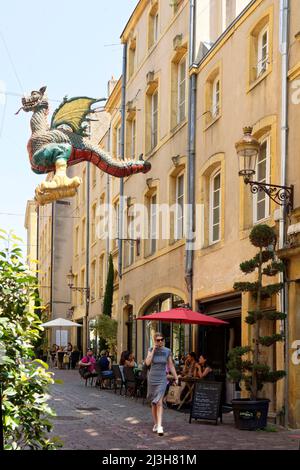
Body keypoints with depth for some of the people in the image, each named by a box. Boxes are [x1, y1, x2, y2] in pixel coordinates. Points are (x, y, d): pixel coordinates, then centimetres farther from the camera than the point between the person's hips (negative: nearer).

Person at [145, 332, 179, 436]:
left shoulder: (167, 351, 0)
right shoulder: (151, 350, -1)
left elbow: (171, 366, 7)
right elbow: (147, 362, -16)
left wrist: (176, 378, 5)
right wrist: (154, 350, -15)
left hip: (162, 379, -2)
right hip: (152, 378, 2)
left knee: (159, 402, -14)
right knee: (154, 403, 12)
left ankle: (159, 426, -19)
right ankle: (155, 424, 26)